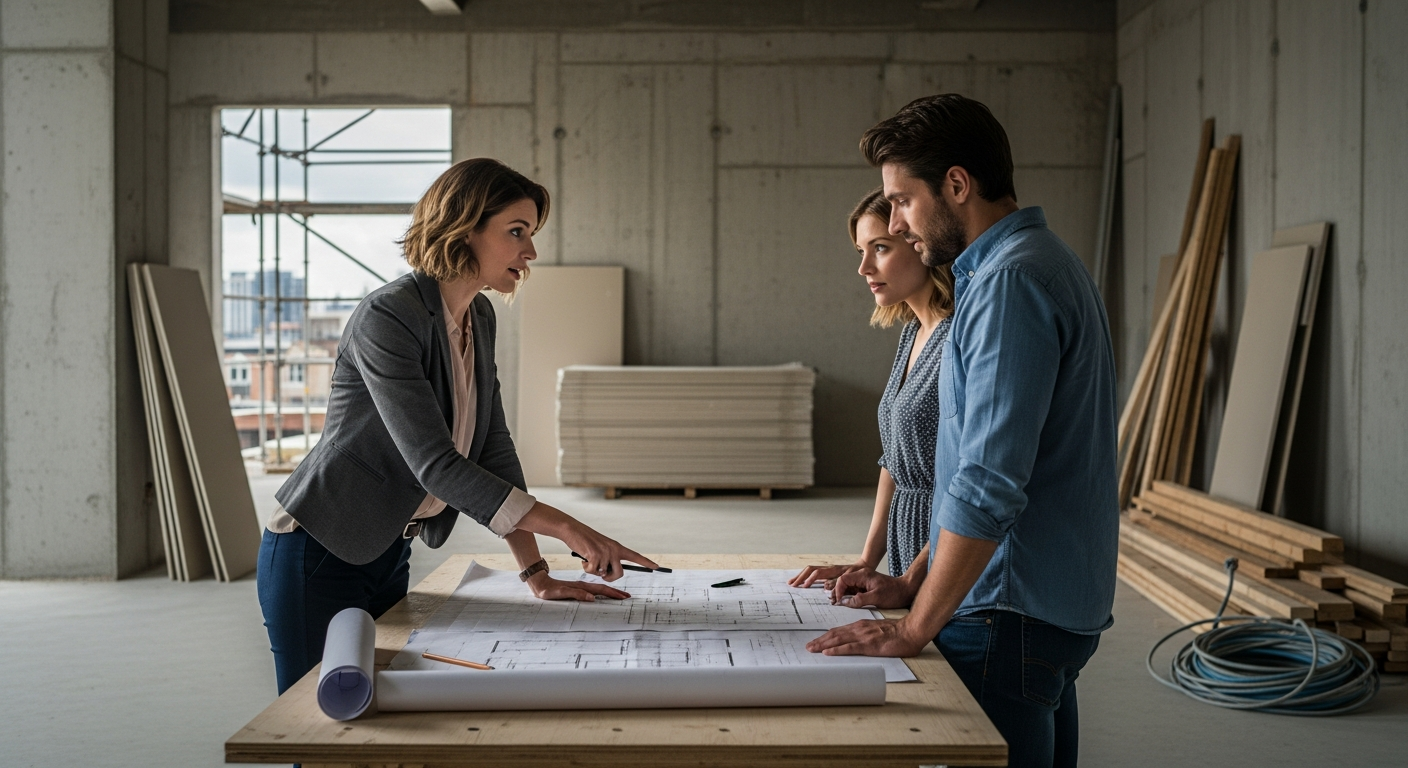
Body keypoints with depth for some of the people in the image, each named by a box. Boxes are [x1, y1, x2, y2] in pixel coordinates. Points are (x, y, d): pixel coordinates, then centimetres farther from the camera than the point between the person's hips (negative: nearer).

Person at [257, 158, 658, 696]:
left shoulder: (480, 318, 4)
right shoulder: (387, 315, -23)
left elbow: (493, 449, 4)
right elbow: (437, 466, -29)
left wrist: (537, 574, -3)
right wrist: (567, 529, -32)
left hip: (390, 556, 8)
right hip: (318, 557, -8)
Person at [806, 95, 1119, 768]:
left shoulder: (1010, 282, -18)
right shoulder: (1043, 264, 15)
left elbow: (990, 484, -25)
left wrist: (914, 629, -17)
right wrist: (912, 582, 15)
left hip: (1013, 616, -10)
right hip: (1054, 605, 10)